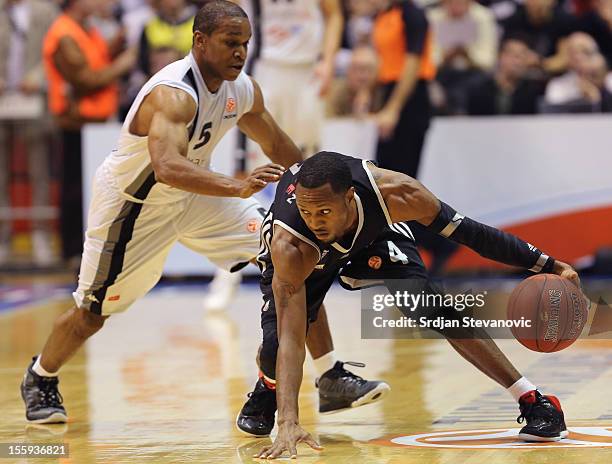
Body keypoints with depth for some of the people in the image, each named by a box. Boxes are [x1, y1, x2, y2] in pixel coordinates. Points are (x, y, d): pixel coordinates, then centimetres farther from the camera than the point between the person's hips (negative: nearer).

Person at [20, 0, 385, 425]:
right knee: (91, 314, 3)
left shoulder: (243, 90, -9)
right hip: (132, 203, -6)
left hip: (194, 194, 6)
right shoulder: (173, 94, -34)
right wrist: (237, 188, -62)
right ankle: (40, 380, 35)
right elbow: (167, 167, -51)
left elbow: (279, 148, 10)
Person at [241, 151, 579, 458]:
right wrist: (288, 423, -56)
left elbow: (468, 232, -26)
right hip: (304, 257, -1)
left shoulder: (393, 193, -40)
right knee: (274, 351, -18)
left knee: (430, 305, -22)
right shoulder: (288, 245, -44)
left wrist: (549, 266, -22)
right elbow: (290, 340, -46)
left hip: (373, 232, 1)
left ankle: (536, 404, -16)